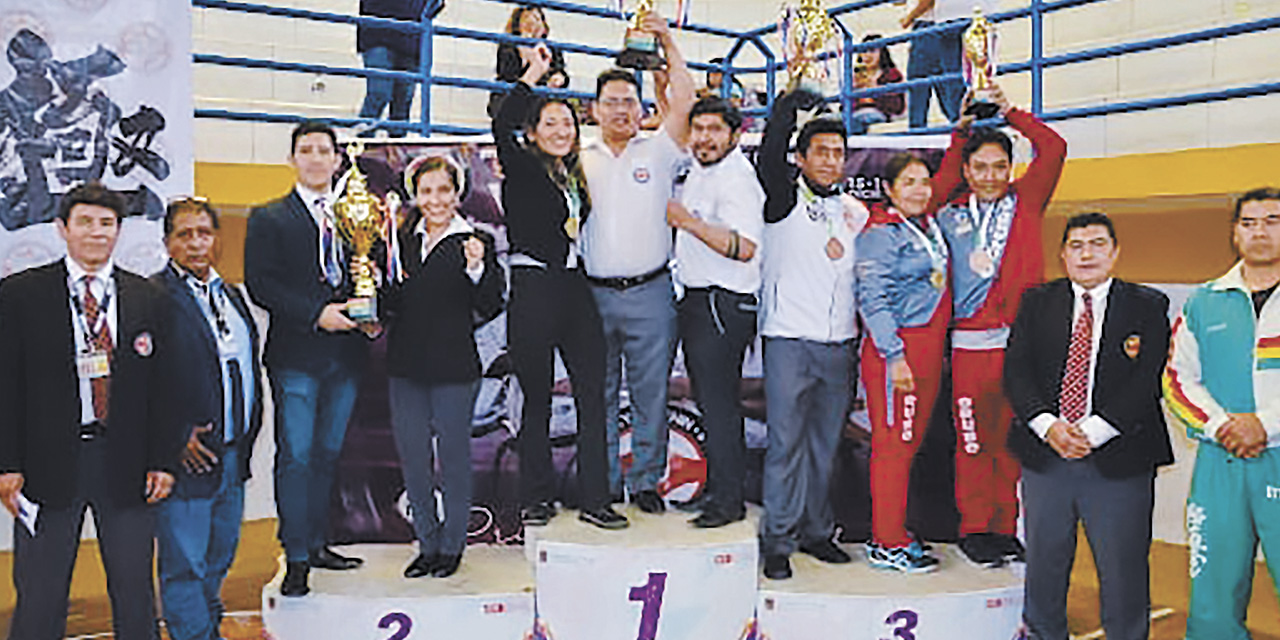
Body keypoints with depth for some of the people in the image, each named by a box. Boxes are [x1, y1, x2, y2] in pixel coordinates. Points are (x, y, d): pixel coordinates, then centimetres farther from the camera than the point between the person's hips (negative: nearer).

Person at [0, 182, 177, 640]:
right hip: (48, 462, -1)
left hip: (125, 462, 2)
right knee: (39, 597, 8)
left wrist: (163, 460, 1)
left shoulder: (147, 298, 6)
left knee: (134, 591, 11)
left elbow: (161, 385, 6)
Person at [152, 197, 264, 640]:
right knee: (184, 565, 1)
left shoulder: (231, 295, 14)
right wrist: (176, 439, -18)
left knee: (219, 557, 20)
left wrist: (248, 434, 11)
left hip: (234, 454, 8)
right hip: (188, 456, -8)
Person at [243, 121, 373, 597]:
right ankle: (296, 559, 6)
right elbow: (260, 285, -8)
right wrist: (315, 314, -17)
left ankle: (316, 544, 25)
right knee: (296, 456, -3)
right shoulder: (269, 219, 1)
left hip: (345, 353, 4)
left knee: (328, 452, 13)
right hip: (296, 356, -4)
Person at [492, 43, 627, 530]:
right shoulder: (523, 169, -1)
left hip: (574, 289, 6)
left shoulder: (575, 176, 17)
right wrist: (534, 73, -12)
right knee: (537, 400, 4)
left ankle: (594, 500, 9)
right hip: (533, 292, -6)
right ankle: (537, 500, 17)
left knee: (593, 396, 2)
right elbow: (502, 126, -19)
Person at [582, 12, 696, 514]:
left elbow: (684, 103, -6)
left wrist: (668, 44, -8)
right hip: (594, 294, 2)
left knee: (650, 393, 4)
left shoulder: (658, 153, 6)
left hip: (650, 293, -1)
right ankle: (604, 485, 19)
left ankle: (646, 481, 17)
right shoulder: (581, 161, 12)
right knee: (599, 395, 8)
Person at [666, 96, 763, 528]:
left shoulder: (736, 179, -17)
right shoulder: (700, 170, 13)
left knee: (718, 400, -7)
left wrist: (688, 222, -31)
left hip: (724, 304, -10)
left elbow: (745, 247, -28)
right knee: (708, 399, 15)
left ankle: (728, 500, 2)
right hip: (696, 298, 10)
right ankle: (715, 485, 26)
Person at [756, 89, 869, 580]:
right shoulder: (785, 199, 1)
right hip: (789, 341, -5)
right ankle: (777, 542, 7)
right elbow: (770, 153, -17)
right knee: (786, 443, -3)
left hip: (840, 346, 5)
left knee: (826, 444, 11)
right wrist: (795, 102, -20)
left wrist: (866, 337, 16)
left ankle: (816, 531, 24)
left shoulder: (857, 212, 15)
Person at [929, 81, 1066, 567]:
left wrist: (1011, 113, 12)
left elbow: (1053, 150, 7)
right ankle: (974, 529, 14)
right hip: (970, 343, -1)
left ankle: (1005, 528, 18)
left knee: (1013, 439, 7)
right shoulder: (949, 213, 8)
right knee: (973, 440, 2)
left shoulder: (1025, 202, 9)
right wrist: (960, 134, 16)